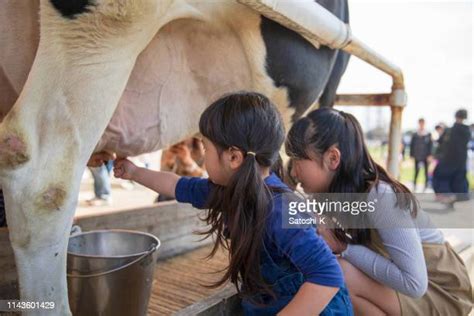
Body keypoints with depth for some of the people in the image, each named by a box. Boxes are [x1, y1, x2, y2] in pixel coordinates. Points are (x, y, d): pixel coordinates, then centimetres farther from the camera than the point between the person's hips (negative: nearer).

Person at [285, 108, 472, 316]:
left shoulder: (380, 199, -29)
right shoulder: (334, 192, -7)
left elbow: (414, 283, -31)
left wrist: (344, 248, -27)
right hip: (393, 284, 7)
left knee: (338, 275, -27)